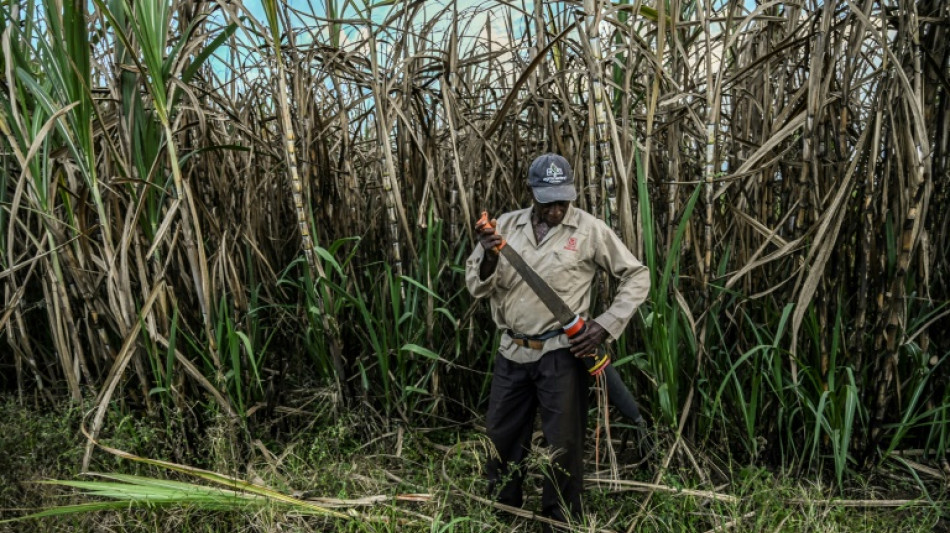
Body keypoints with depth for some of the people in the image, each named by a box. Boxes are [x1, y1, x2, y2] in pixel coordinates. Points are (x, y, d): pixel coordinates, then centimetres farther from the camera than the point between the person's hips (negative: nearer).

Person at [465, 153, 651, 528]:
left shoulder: (589, 229, -6)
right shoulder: (506, 225, 3)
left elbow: (637, 276, 0)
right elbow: (477, 288, 3)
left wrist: (606, 324, -10)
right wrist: (488, 258, -19)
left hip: (561, 354, -3)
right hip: (512, 352, 4)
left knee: (563, 444, 6)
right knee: (501, 437, 15)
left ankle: (562, 520, 27)